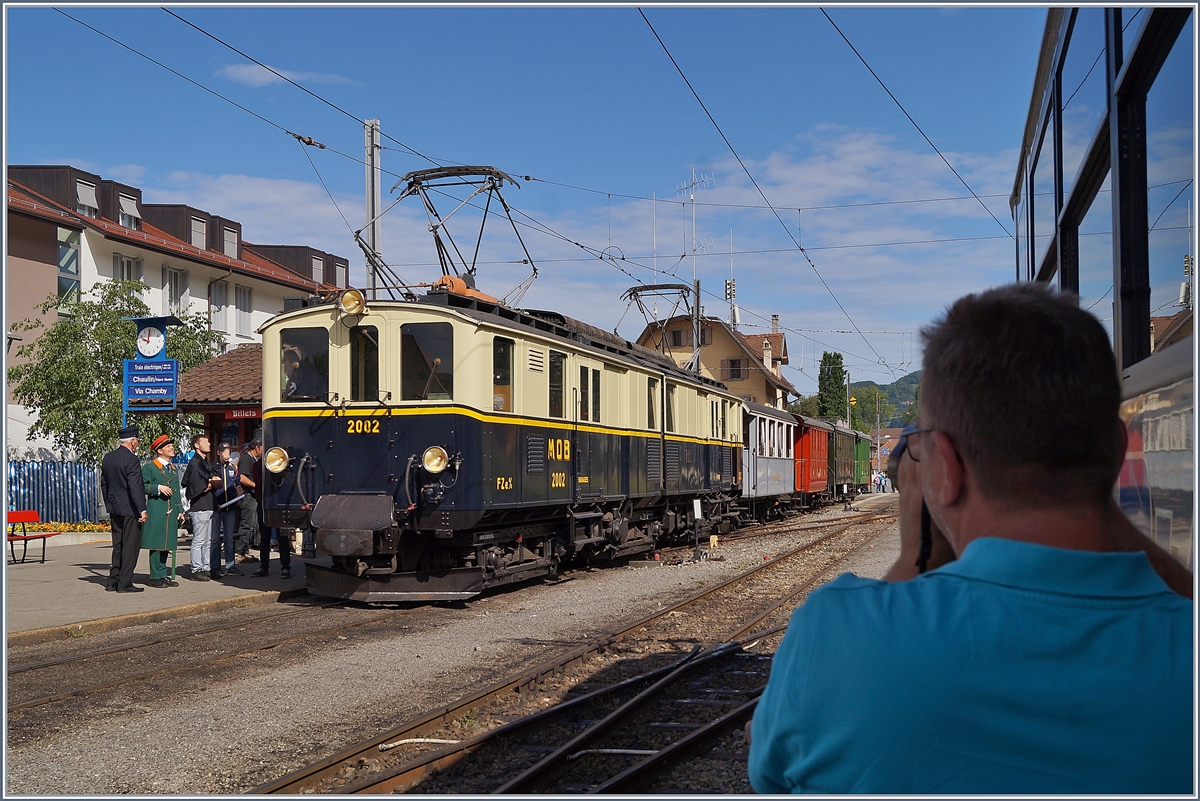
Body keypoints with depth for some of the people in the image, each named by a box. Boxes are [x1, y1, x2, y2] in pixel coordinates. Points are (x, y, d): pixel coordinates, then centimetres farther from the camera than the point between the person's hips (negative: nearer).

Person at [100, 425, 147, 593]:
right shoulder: (131, 460, -16)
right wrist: (142, 510, -17)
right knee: (130, 546, -1)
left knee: (118, 546, 15)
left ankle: (113, 581, 17)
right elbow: (135, 487, -20)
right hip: (129, 509, -8)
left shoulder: (107, 458, 9)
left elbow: (103, 484, 16)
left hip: (114, 508, 8)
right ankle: (124, 583, 0)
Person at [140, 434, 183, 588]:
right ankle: (156, 577, 0)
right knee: (156, 544, -5)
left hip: (171, 512, 7)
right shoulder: (149, 467, -2)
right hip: (156, 513, -7)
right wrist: (158, 488, -19)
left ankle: (163, 575, 14)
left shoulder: (173, 469, 20)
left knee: (166, 545, 9)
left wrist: (180, 511, 15)